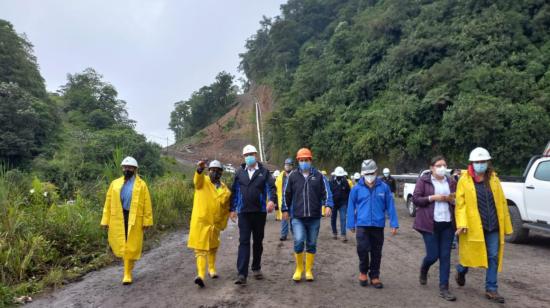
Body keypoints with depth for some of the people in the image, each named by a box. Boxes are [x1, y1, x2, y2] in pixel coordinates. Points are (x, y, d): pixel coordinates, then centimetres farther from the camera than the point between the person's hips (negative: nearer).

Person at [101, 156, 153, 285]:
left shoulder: (141, 185, 1)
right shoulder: (115, 184, 9)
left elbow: (147, 204, -2)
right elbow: (108, 203, 7)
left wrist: (147, 221, -7)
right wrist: (106, 220, 1)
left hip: (134, 219, -3)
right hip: (118, 219, 3)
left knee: (131, 247, 0)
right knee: (120, 245, 9)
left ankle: (127, 273, 12)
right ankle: (128, 265, 37)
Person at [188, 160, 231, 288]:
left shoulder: (225, 190, 6)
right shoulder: (203, 181, -5)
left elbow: (227, 208, 16)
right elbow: (197, 179, -31)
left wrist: (222, 223, 13)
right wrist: (200, 169, -52)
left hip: (215, 223, 5)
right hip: (200, 221, -5)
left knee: (213, 247, 19)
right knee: (201, 248, -9)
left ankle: (212, 269, 36)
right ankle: (200, 274, -12)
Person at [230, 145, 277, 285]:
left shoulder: (264, 172, 3)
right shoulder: (240, 172, 7)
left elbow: (271, 187, -4)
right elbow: (234, 191, 10)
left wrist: (272, 200, -23)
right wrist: (232, 209, 8)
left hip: (260, 212, 0)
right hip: (243, 212, 0)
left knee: (258, 241, 12)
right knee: (244, 242, -6)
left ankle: (256, 268, 28)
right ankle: (242, 274, -7)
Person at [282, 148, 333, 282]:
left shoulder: (318, 175, 4)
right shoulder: (293, 176, 4)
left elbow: (326, 191, 2)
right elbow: (287, 194, 9)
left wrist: (328, 205, -12)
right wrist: (285, 209, 9)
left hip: (314, 217, 1)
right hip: (298, 217, -1)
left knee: (311, 244, 9)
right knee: (298, 241, -13)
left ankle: (309, 270, 24)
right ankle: (299, 269, 10)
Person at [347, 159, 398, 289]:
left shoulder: (384, 187, -1)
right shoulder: (357, 188, -2)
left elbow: (390, 206, 2)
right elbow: (351, 207, 4)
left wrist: (394, 224, -1)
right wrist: (351, 224, 5)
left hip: (378, 225, 1)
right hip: (362, 225, -1)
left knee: (376, 252, 10)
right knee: (362, 249, -10)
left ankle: (374, 276, 27)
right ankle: (363, 272, 16)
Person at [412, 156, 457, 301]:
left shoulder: (451, 181, 10)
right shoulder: (423, 180, -1)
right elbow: (415, 199, -6)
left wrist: (452, 199, -5)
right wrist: (433, 198, -16)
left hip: (448, 223, 4)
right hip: (430, 223, -3)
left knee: (445, 256, 2)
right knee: (433, 255, -1)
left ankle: (444, 288, 11)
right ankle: (423, 271, 33)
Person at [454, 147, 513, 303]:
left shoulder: (494, 179, 7)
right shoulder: (464, 180, -5)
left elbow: (502, 202, 8)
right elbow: (460, 203, -9)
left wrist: (506, 225, 6)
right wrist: (461, 223, -19)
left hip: (493, 226, 4)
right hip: (473, 226, -3)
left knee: (493, 257, 5)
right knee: (469, 254, 8)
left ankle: (491, 289, 16)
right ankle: (461, 272, 39)